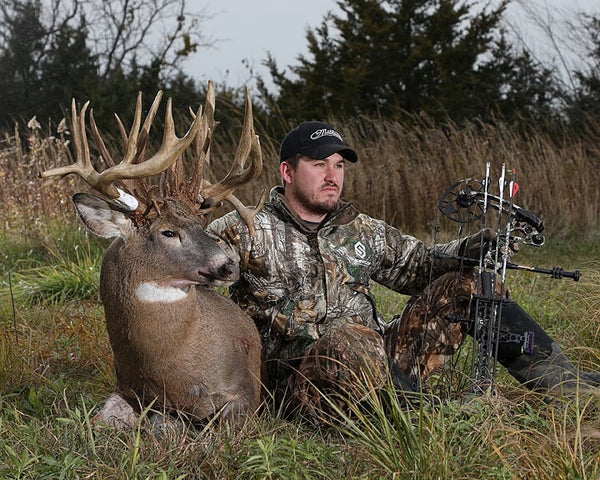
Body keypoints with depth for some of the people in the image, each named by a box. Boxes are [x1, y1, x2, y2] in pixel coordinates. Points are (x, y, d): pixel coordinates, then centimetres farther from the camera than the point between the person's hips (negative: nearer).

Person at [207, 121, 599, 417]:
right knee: (351, 339, -42)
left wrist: (463, 252, 0)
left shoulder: (363, 232, 16)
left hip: (381, 361, 6)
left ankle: (559, 378, 1)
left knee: (462, 286, 2)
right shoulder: (250, 231, -1)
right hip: (299, 383, -6)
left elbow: (416, 264, 19)